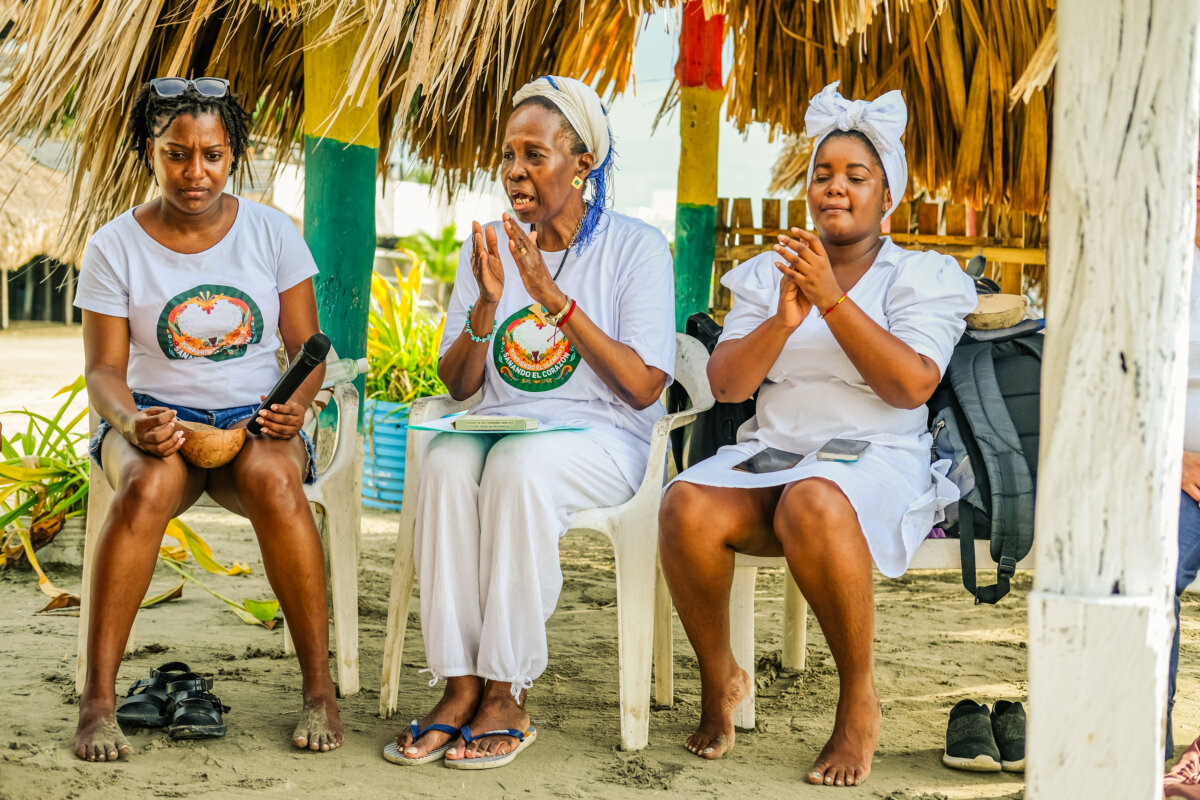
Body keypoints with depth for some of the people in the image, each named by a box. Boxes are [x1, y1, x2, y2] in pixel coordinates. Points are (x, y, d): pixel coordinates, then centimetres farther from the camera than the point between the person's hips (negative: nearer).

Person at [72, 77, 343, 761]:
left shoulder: (272, 232, 4)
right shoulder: (115, 247, 2)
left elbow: (308, 350, 5)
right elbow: (103, 370, 0)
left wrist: (295, 405, -17)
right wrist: (130, 421, -23)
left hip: (256, 419, 0)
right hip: (156, 418, 0)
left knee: (273, 483, -36)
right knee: (148, 487, -36)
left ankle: (320, 690, -26)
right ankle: (98, 700, -31)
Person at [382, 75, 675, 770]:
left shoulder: (635, 246, -1)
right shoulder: (489, 245, 12)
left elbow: (644, 387, -11)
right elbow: (457, 385, 9)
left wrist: (554, 297, -15)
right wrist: (487, 304, -10)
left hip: (599, 438, -3)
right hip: (497, 424, 4)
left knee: (518, 467, -36)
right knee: (447, 464, -31)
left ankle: (507, 694, -29)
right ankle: (460, 687, -30)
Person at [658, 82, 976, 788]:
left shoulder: (924, 277, 9)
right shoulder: (766, 273, 19)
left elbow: (911, 385, -9)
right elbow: (727, 384, 7)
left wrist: (832, 300, -14)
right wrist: (783, 320, -11)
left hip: (877, 458, -3)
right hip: (769, 452, 3)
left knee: (813, 502, -39)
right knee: (688, 505, -30)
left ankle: (860, 699, -21)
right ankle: (720, 678, -6)